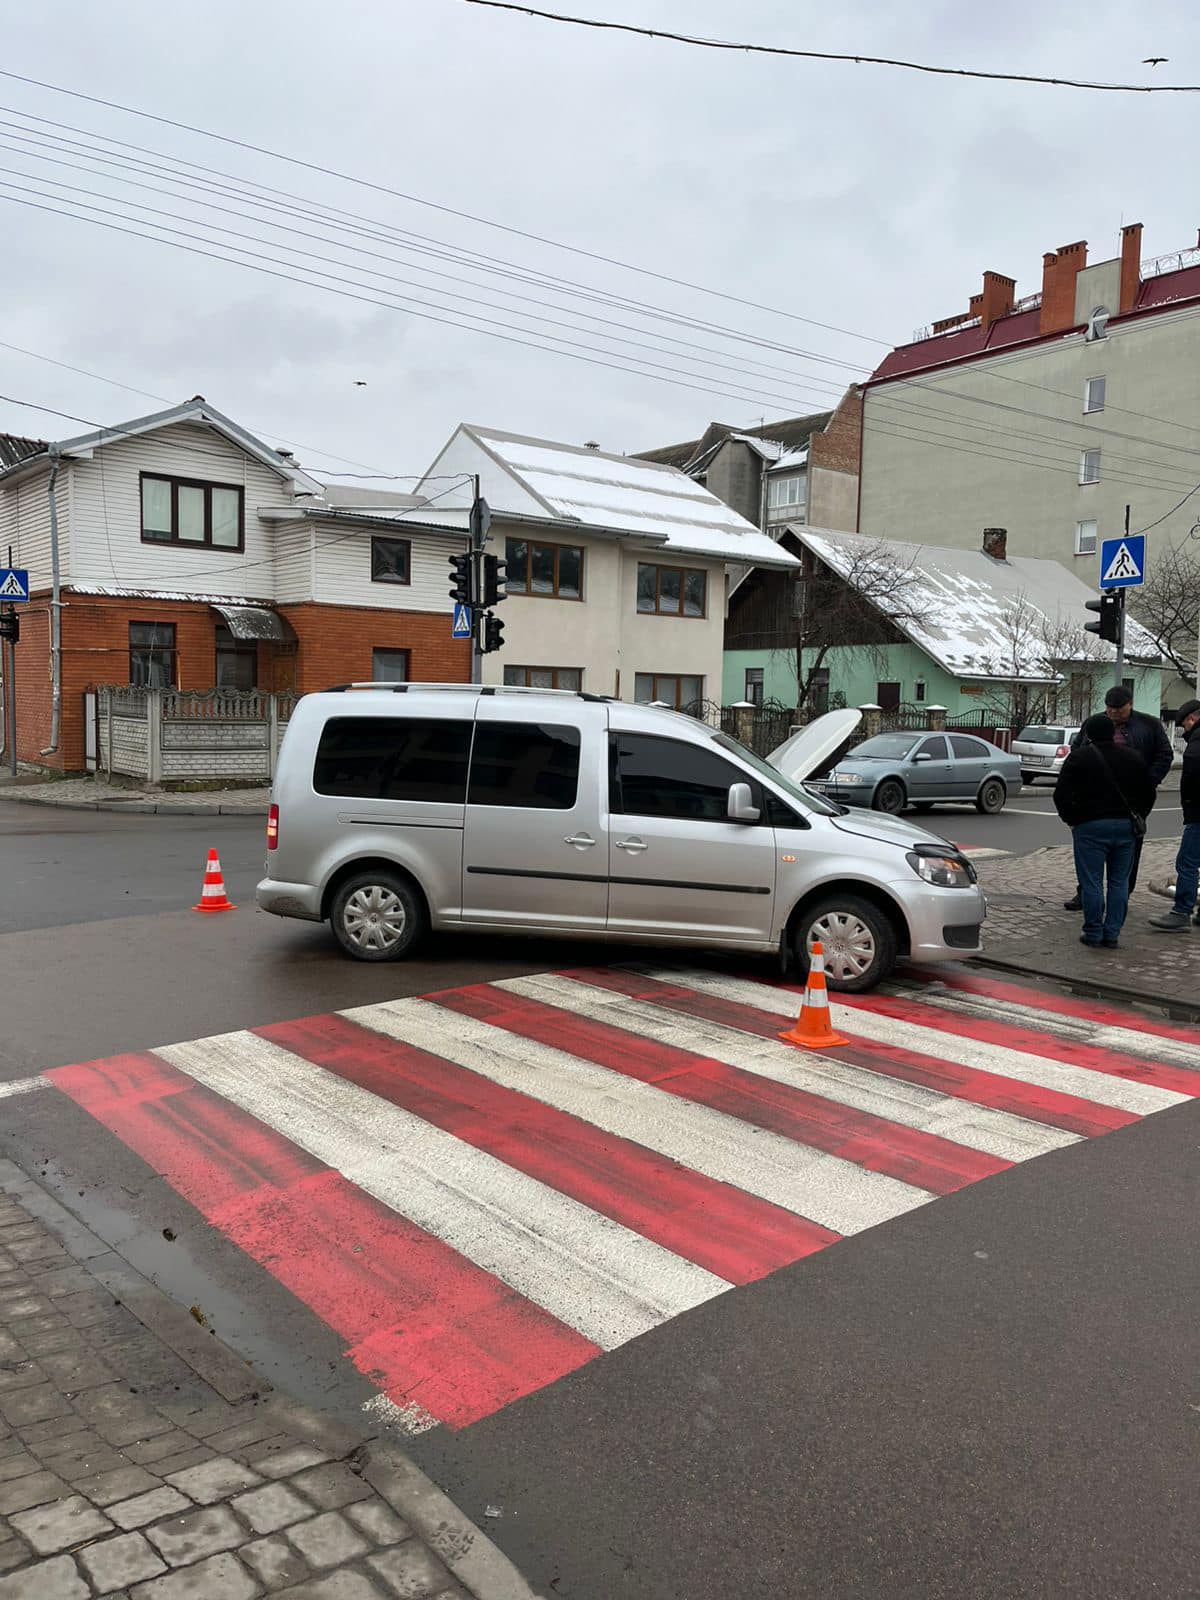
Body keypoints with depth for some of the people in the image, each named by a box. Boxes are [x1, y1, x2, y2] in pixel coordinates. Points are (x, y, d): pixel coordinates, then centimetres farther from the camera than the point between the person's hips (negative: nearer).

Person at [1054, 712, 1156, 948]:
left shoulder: (1079, 757, -5)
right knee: (1119, 882, 10)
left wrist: (1071, 819, 1)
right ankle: (1112, 934, 11)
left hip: (1090, 826, -4)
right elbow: (1148, 793, 14)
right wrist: (1138, 818, 19)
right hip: (1125, 825, 4)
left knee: (1092, 882, 1)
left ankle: (1094, 934, 3)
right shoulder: (1132, 756, 9)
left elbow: (1061, 793, -10)